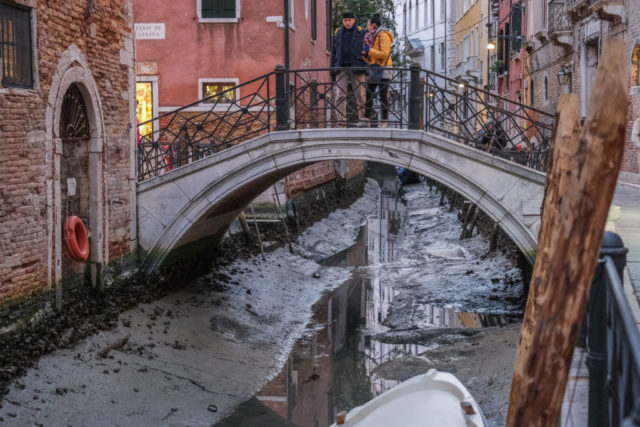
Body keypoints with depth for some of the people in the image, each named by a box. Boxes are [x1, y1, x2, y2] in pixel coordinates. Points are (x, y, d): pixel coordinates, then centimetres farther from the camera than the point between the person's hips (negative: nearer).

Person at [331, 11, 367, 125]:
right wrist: (333, 68, 10)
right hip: (341, 68, 2)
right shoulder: (338, 33, 14)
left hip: (356, 68, -2)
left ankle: (362, 117, 5)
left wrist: (365, 67, -7)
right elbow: (334, 52, 17)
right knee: (340, 94, -6)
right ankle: (341, 119, -6)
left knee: (359, 94, -1)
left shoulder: (360, 33, 6)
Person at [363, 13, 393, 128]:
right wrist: (365, 54, 3)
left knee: (383, 96, -7)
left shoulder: (383, 36, -7)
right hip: (373, 69, 9)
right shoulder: (372, 37, 20)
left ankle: (385, 121, -5)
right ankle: (368, 118, 8)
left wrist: (370, 51, -14)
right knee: (368, 94, 4)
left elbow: (384, 54, -18)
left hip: (382, 69, -9)